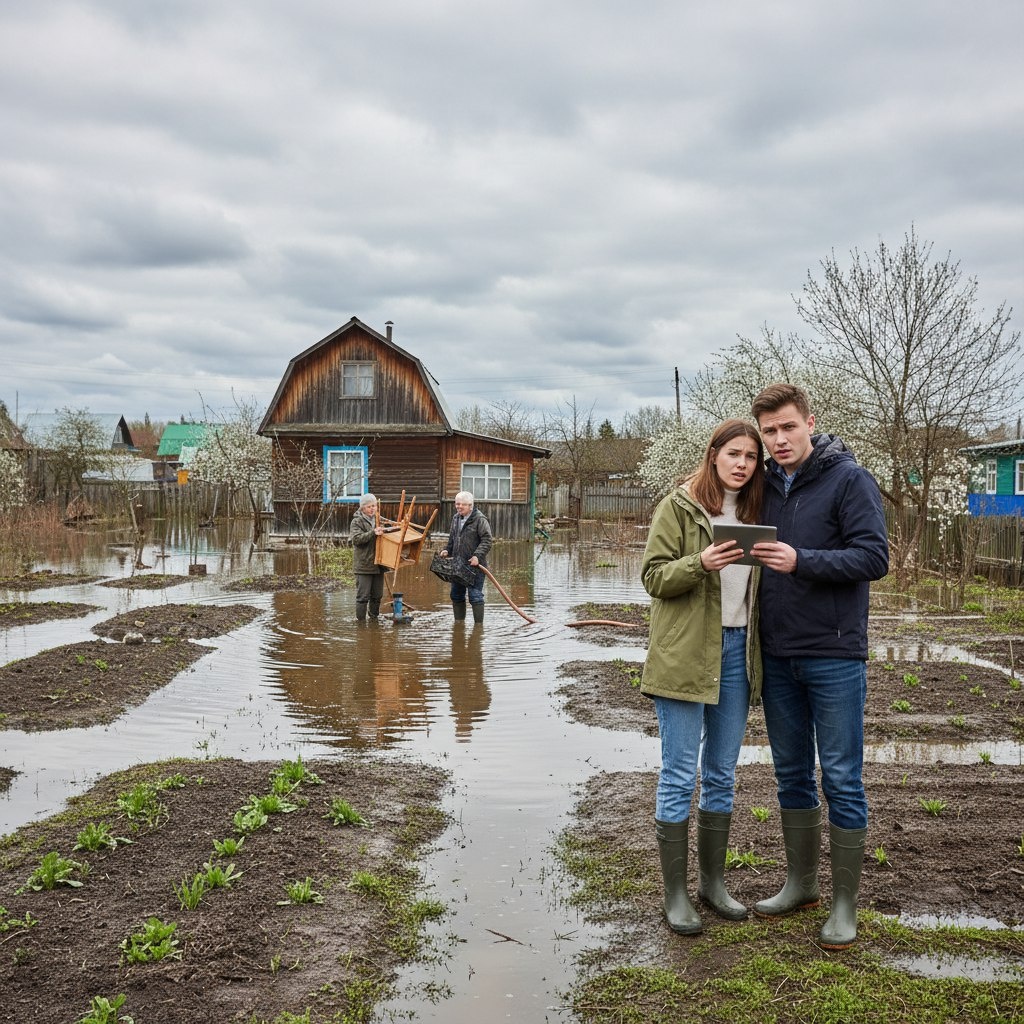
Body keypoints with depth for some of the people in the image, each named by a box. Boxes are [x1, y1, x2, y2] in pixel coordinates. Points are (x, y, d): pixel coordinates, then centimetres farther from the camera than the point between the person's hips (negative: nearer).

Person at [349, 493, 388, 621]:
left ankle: (374, 618, 26)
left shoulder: (379, 520, 15)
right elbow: (356, 538, -21)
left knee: (377, 595, 14)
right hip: (364, 566, -6)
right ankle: (361, 621, 2)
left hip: (378, 565, 6)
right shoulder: (357, 522, -5)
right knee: (363, 596, -5)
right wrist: (373, 533, -30)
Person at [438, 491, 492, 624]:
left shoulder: (480, 519, -11)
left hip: (474, 564, -8)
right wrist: (447, 550, 8)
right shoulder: (455, 518, 14)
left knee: (475, 595, -7)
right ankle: (459, 622, 26)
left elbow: (487, 540, -15)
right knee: (456, 595, 14)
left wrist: (477, 556, -25)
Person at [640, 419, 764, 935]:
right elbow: (654, 577, -8)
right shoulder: (679, 505, -5)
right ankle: (675, 893, 9)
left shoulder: (754, 512, 12)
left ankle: (713, 880, 26)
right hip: (685, 655, -6)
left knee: (722, 773, 13)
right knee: (679, 775, -1)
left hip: (736, 651, 6)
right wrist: (701, 563, -25)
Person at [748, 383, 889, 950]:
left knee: (841, 780, 3)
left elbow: (874, 557, -15)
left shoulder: (849, 479, -8)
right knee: (792, 775, 15)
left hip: (833, 656, -5)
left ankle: (845, 903, 16)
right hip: (778, 657, 6)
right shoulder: (766, 486, 8)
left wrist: (802, 561, -26)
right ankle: (800, 882, 30)